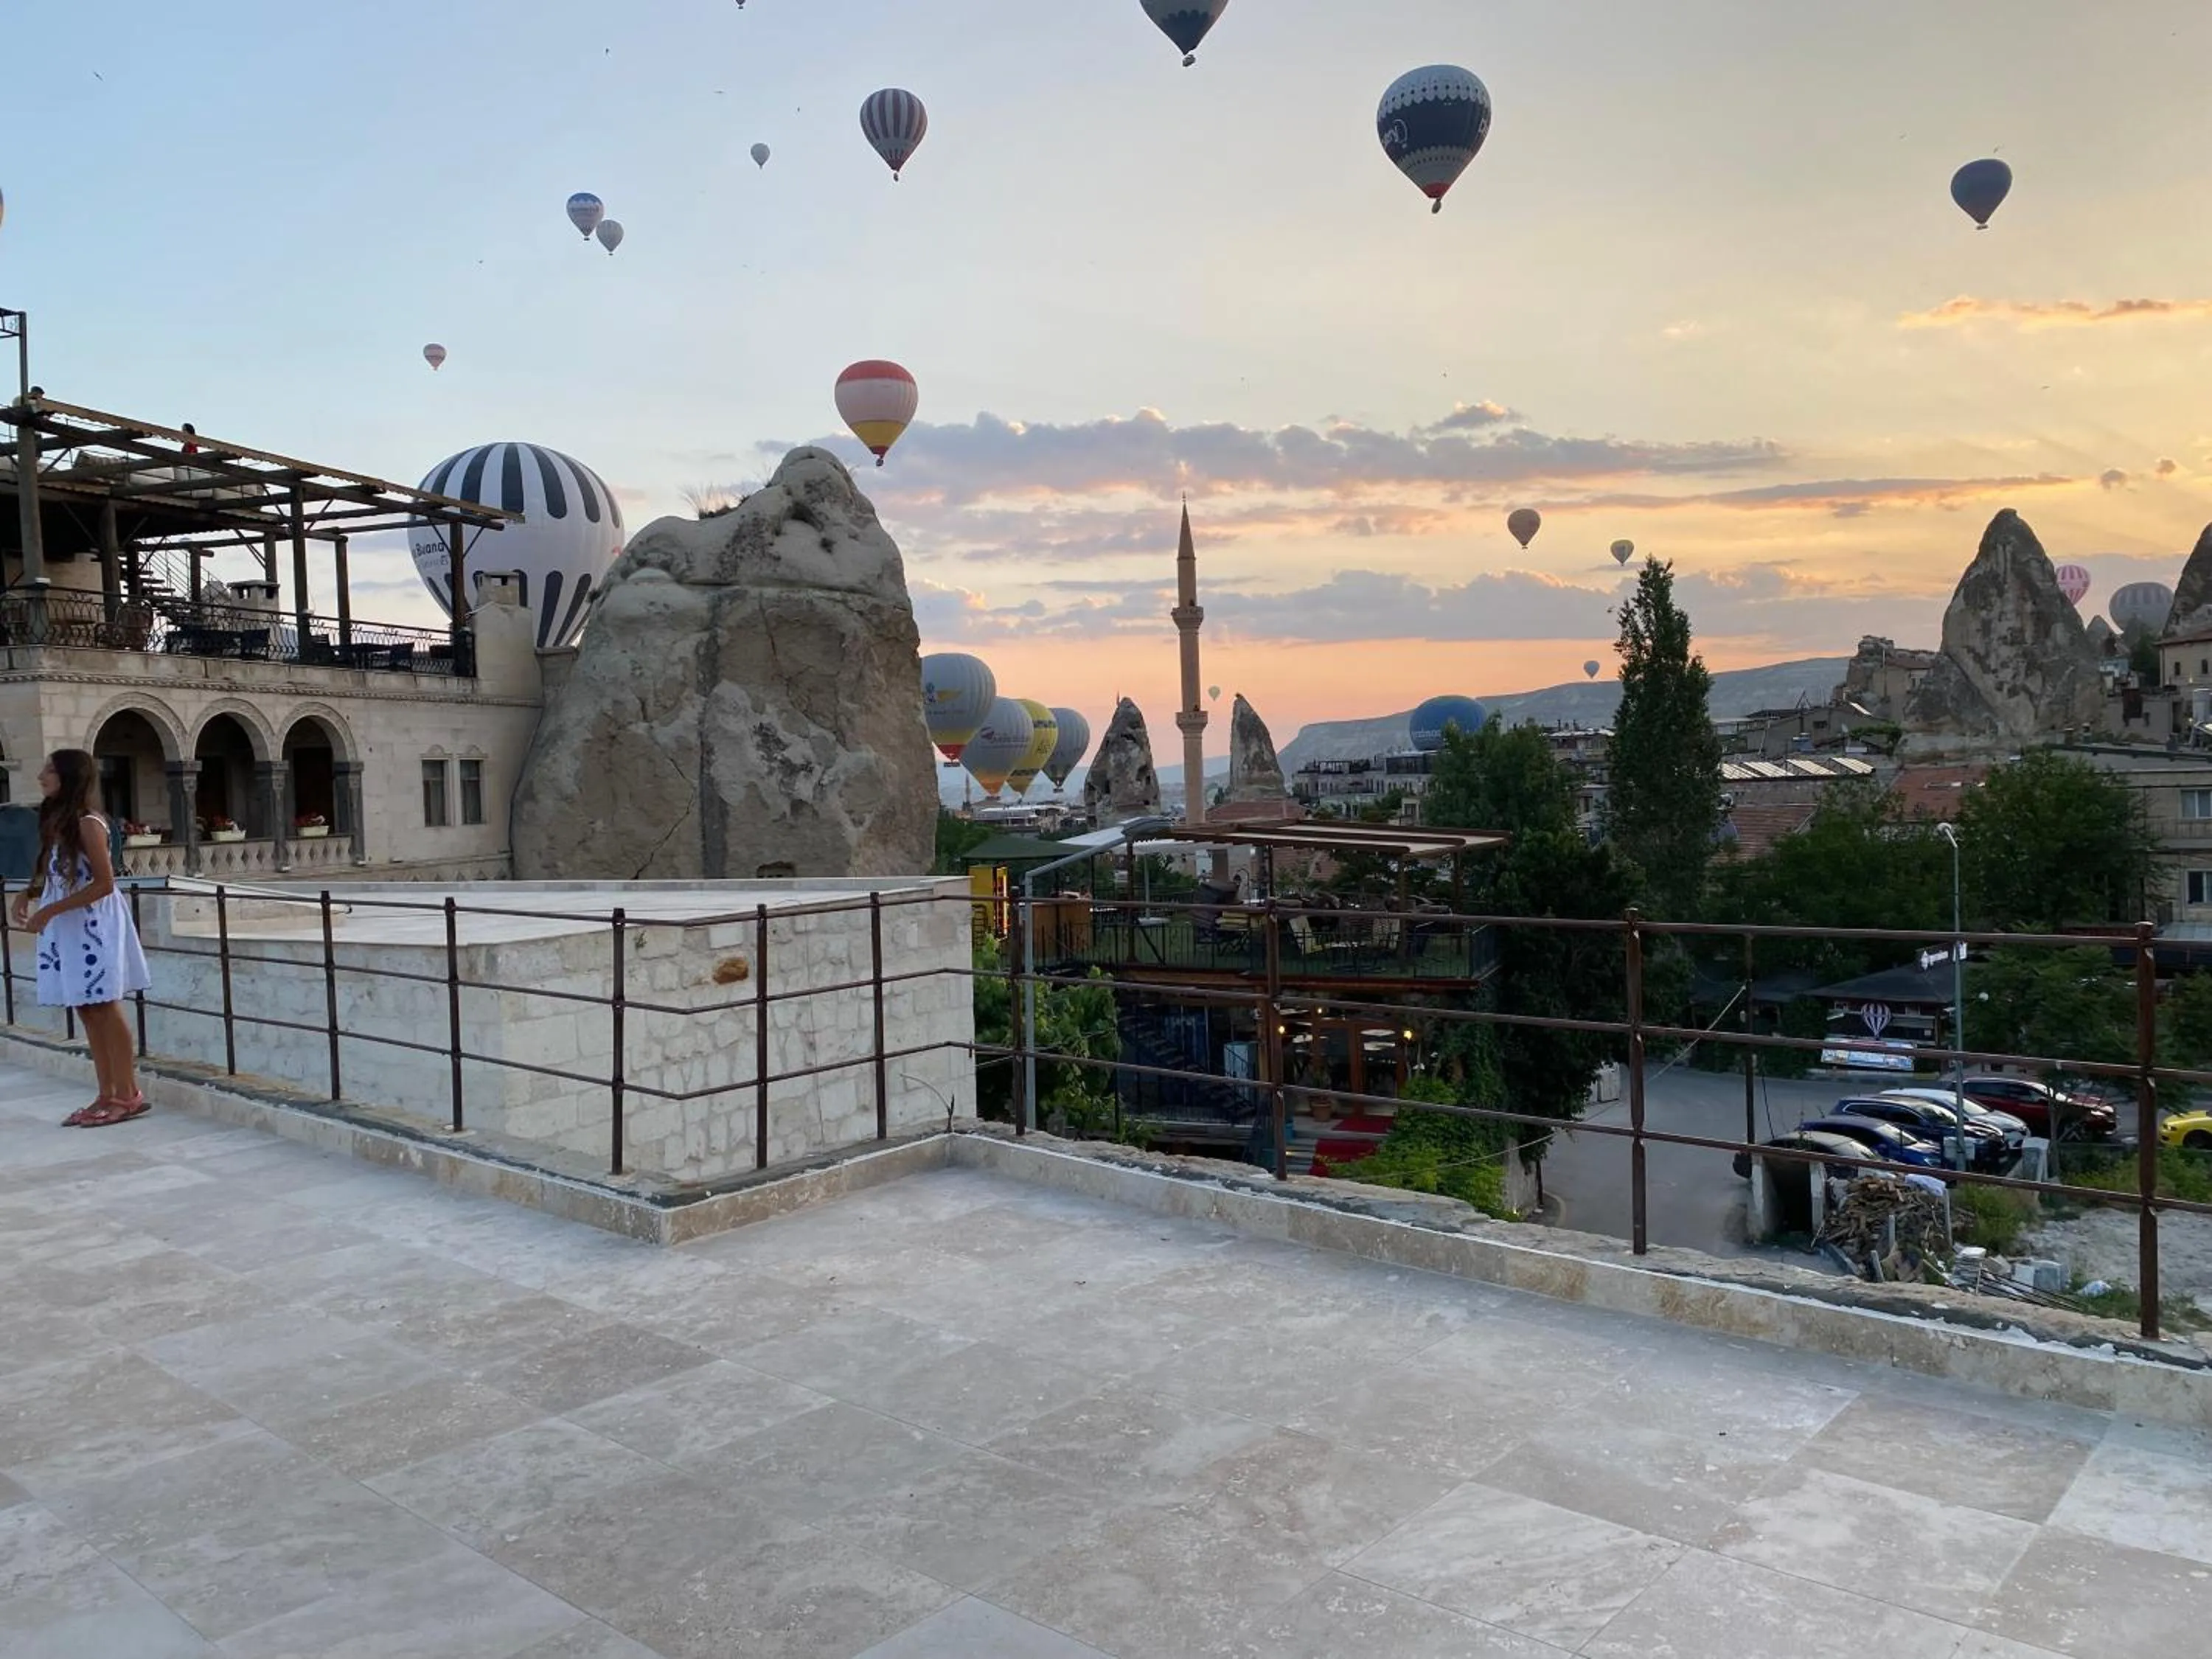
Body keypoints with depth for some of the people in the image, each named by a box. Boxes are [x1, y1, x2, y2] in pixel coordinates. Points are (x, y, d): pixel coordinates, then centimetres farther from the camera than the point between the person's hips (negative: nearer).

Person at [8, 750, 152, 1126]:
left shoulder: (88, 824, -15)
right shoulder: (54, 821, 10)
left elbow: (104, 884, -18)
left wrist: (50, 910, -19)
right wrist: (26, 894, 3)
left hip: (93, 925, -8)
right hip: (66, 928, 8)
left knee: (104, 1008, -4)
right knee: (87, 1011, 9)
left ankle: (129, 1095, 2)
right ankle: (108, 1095, 15)